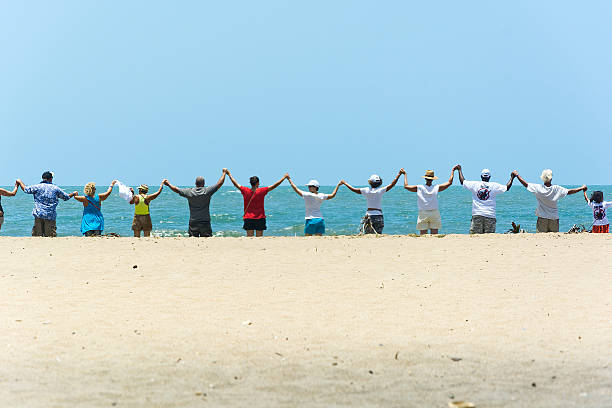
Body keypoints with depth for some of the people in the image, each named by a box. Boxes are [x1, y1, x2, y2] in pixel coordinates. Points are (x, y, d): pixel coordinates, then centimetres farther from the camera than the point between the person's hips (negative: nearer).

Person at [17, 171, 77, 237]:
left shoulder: (37, 187, 2)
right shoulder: (55, 188, 6)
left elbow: (25, 189, 11)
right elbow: (66, 197, 16)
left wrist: (20, 182, 32)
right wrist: (74, 193, 38)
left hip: (39, 215, 0)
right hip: (51, 216, 0)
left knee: (36, 236, 3)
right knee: (51, 236, -1)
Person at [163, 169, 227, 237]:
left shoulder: (189, 192, -1)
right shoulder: (207, 191, -5)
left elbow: (176, 190, 12)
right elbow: (219, 183, 2)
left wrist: (168, 184, 31)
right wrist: (224, 172, 17)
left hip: (193, 222, 1)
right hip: (205, 222, -1)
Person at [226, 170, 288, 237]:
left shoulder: (245, 191, -3)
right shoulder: (261, 191, -9)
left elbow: (235, 183, 9)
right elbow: (274, 185, -5)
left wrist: (229, 174, 24)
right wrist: (284, 177, 4)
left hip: (248, 218, 2)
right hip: (260, 218, -2)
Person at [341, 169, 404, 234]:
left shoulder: (367, 190, -2)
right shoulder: (380, 190, -8)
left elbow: (354, 189, 7)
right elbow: (392, 184, -5)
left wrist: (344, 183, 21)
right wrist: (399, 174, 2)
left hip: (369, 214, 2)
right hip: (378, 215, -2)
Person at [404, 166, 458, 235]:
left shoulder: (419, 188, -4)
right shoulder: (436, 188, -2)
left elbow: (406, 186, 4)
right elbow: (449, 182, 4)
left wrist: (405, 174, 15)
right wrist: (452, 171, 15)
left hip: (423, 214, 0)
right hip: (434, 214, 0)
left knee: (423, 235, -2)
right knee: (434, 234, 2)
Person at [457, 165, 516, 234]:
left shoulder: (475, 185, 2)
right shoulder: (494, 186, 0)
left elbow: (462, 181, 12)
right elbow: (507, 187, 8)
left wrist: (460, 170, 26)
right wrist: (512, 177, 23)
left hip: (477, 214, 1)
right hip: (490, 215, 0)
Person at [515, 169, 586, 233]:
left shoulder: (538, 188, -8)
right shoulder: (556, 189, -7)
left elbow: (526, 184, -2)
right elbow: (569, 192, -2)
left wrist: (517, 175, 11)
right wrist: (582, 188, 11)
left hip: (542, 217, -1)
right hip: (554, 217, 1)